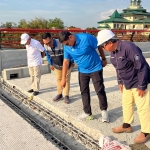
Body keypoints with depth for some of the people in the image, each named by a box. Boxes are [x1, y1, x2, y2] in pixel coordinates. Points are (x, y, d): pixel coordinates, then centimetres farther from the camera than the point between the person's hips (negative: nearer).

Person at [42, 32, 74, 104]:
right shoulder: (46, 46, -18)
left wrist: (72, 62, -6)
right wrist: (51, 64, 12)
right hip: (57, 65, 4)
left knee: (66, 80, 5)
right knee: (58, 79, 14)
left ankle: (66, 96, 15)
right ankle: (59, 94, 28)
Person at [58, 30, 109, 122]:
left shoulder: (86, 38, -24)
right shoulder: (67, 47, -9)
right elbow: (66, 62, -2)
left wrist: (104, 59, 0)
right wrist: (63, 78, -3)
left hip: (95, 68, -5)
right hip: (82, 71, 5)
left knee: (100, 90, 1)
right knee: (84, 92, 9)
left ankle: (104, 110, 21)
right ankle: (87, 113, 23)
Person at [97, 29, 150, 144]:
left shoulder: (129, 47, -29)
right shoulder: (113, 51, -1)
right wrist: (120, 82, 15)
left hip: (139, 83, -9)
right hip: (128, 83, 9)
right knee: (126, 103, 19)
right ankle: (127, 125, 37)